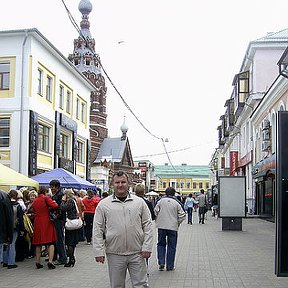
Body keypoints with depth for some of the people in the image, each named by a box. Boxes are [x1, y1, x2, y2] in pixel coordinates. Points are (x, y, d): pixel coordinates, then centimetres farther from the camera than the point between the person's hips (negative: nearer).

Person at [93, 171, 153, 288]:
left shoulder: (139, 202, 4)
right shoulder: (103, 204, 2)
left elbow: (147, 226, 5)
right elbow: (97, 230, 2)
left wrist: (147, 247, -3)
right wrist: (99, 251, -4)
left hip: (137, 253, 0)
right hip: (114, 254, 0)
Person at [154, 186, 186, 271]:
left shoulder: (161, 201, 0)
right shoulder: (176, 203, -2)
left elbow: (155, 211, -2)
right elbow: (182, 215, -3)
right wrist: (177, 223, 12)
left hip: (161, 226, 1)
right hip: (173, 227, -1)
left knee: (161, 244, 16)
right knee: (171, 246, 8)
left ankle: (161, 262, 2)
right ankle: (170, 266, 12)